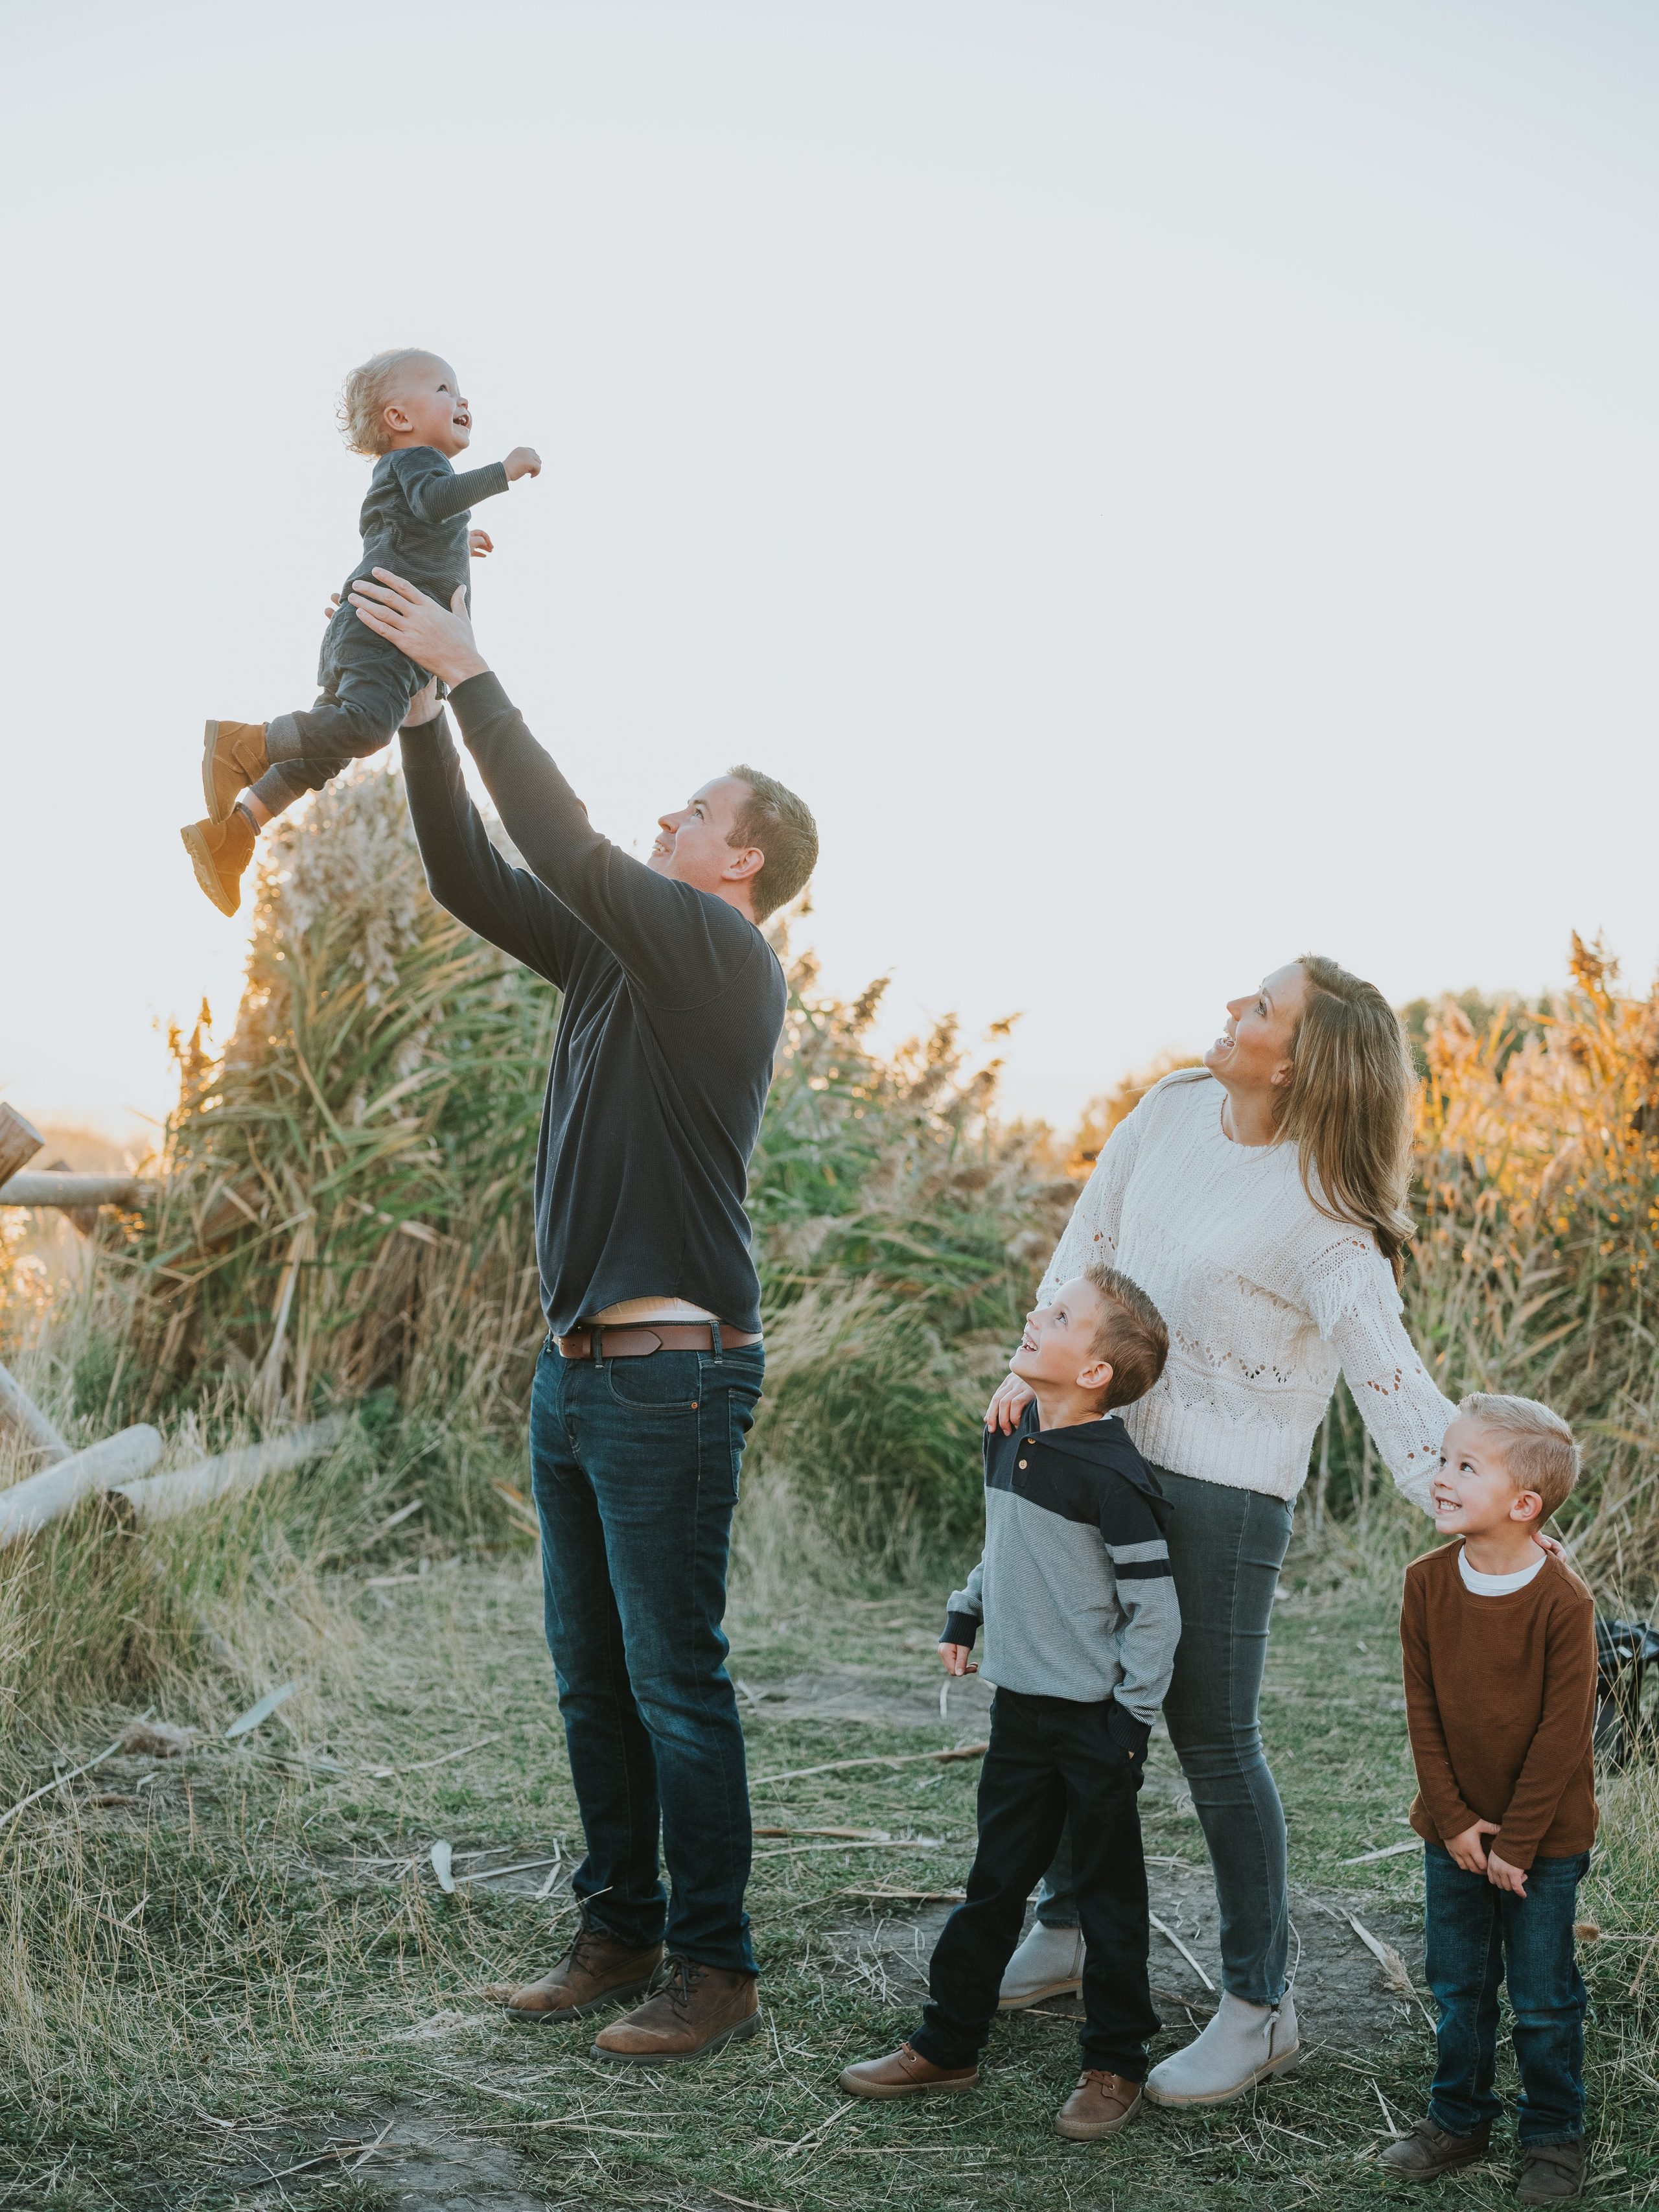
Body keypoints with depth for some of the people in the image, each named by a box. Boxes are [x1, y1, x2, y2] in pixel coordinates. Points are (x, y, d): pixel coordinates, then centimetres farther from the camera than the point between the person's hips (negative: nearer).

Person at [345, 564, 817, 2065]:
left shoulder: (725, 957, -11)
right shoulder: (623, 955, 14)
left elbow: (567, 846, -21)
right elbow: (474, 878, 16)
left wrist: (474, 672, -16)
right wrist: (424, 713, 8)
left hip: (673, 1370, -9)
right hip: (578, 1365, 9)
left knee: (673, 1680, -3)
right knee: (590, 1677, 13)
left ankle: (713, 1968, 7)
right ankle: (622, 1934, 23)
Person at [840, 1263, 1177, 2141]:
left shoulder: (1111, 1476, -20)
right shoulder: (1009, 1441, 4)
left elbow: (1156, 1610, -16)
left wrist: (1128, 1719, -15)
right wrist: (967, 1611, 17)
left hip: (1095, 1721, -7)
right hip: (1019, 1706, 7)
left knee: (1108, 1894, 6)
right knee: (995, 1882, 15)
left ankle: (1115, 2065, 19)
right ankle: (946, 2045, 25)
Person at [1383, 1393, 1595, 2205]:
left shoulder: (1562, 1602, -20)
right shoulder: (1427, 1583, -7)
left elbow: (1562, 1733, -16)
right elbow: (1423, 1710, -2)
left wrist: (1515, 1841, -14)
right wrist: (1454, 1820, -7)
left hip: (1543, 1837, -4)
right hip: (1454, 1828, 4)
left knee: (1542, 1996, 7)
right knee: (1457, 1984, 15)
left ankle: (1553, 2136, 25)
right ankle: (1459, 2118, 32)